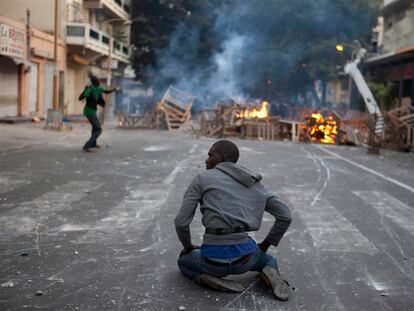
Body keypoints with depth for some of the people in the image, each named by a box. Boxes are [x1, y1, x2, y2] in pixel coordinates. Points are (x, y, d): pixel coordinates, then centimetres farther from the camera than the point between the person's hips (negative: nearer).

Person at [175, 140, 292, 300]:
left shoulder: (201, 179, 2)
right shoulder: (254, 184, 14)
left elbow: (181, 222, -2)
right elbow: (285, 216, 13)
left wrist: (188, 247, 19)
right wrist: (265, 245, 26)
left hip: (214, 258, -3)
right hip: (243, 254, 3)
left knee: (184, 261, 34)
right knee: (267, 260, 40)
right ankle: (270, 274, 1)